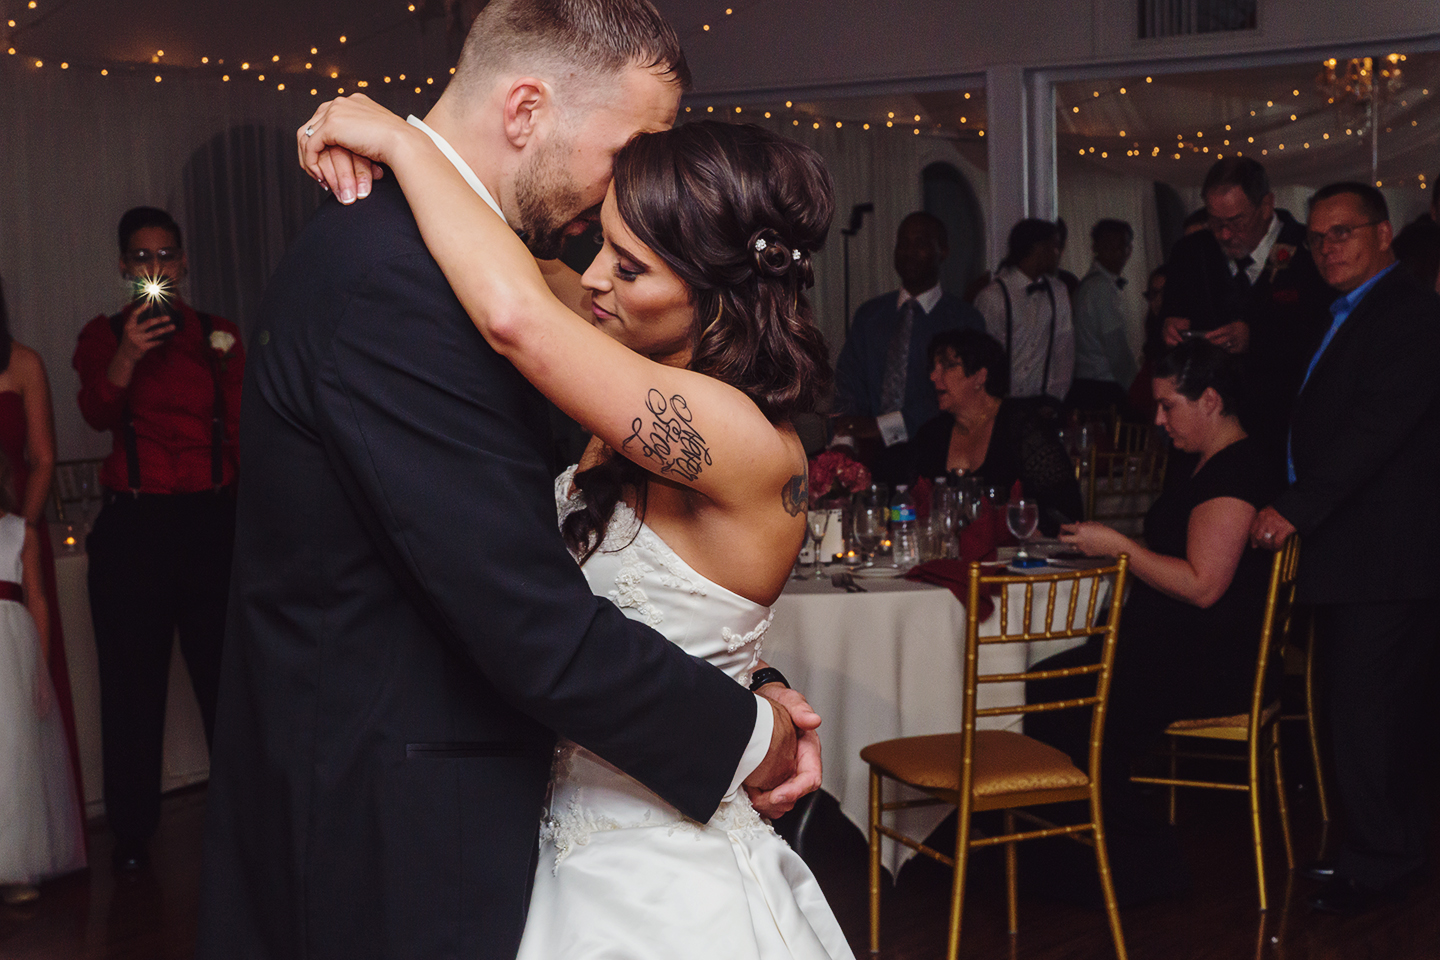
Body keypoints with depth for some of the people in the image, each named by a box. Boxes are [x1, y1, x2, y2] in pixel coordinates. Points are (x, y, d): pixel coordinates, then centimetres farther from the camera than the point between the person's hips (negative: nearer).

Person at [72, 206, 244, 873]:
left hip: (212, 522, 1)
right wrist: (127, 356, -29)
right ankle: (132, 830, 12)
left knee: (224, 670, 1)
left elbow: (243, 430, 7)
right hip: (133, 526, 0)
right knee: (133, 679, 4)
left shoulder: (218, 335, 10)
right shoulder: (103, 335, 7)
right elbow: (97, 413, -11)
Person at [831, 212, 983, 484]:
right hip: (871, 454, 4)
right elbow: (848, 384, 10)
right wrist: (845, 439, -10)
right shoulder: (869, 314, 18)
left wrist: (883, 426, -13)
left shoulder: (964, 319, 5)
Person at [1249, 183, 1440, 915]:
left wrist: (1297, 506, -23)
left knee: (1365, 711, -6)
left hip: (1379, 557, -10)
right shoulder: (1341, 319, 20)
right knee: (1369, 711, 16)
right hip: (1343, 549, 10)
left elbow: (1378, 423, -22)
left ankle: (1378, 862, 5)